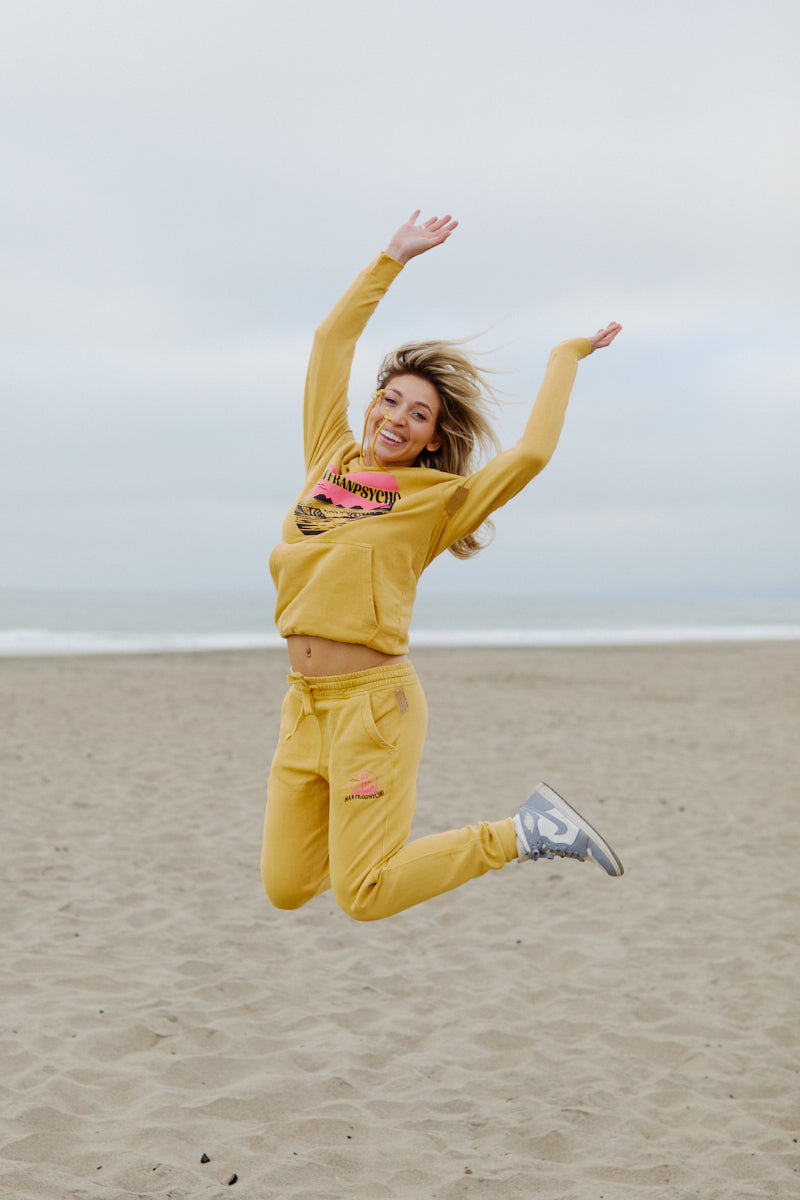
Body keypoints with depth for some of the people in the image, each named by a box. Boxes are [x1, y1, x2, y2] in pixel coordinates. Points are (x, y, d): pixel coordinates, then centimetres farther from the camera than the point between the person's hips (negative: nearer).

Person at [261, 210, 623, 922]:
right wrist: (394, 258, 18)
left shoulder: (437, 499, -1)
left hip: (374, 700, -5)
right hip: (305, 703, 5)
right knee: (285, 889, 5)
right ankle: (363, 826, 35)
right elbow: (332, 341, 16)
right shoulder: (330, 458, 11)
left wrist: (566, 357, 0)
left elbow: (531, 455, -13)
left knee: (364, 898, -8)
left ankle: (524, 834, 7)